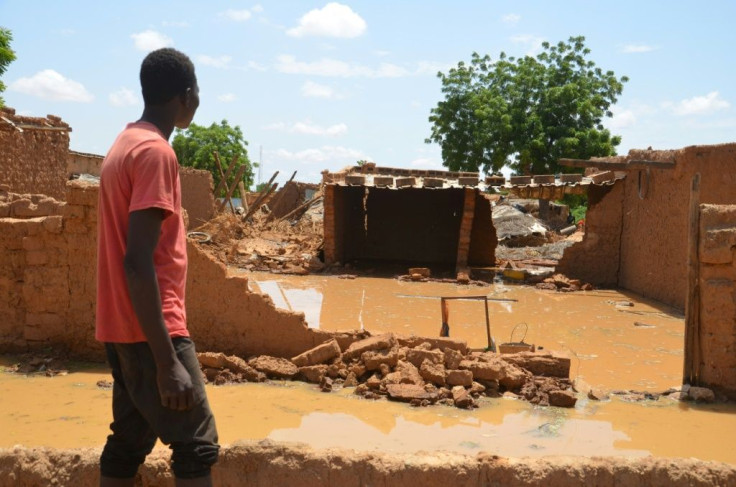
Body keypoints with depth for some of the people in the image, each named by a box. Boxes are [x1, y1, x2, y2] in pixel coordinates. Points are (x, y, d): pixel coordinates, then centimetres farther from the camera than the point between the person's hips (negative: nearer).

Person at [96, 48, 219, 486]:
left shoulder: (125, 144, 13)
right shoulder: (156, 152, -16)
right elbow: (137, 262, -24)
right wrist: (167, 362, -25)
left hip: (124, 327, 9)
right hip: (152, 329, -9)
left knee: (130, 440, 14)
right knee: (196, 445, -3)